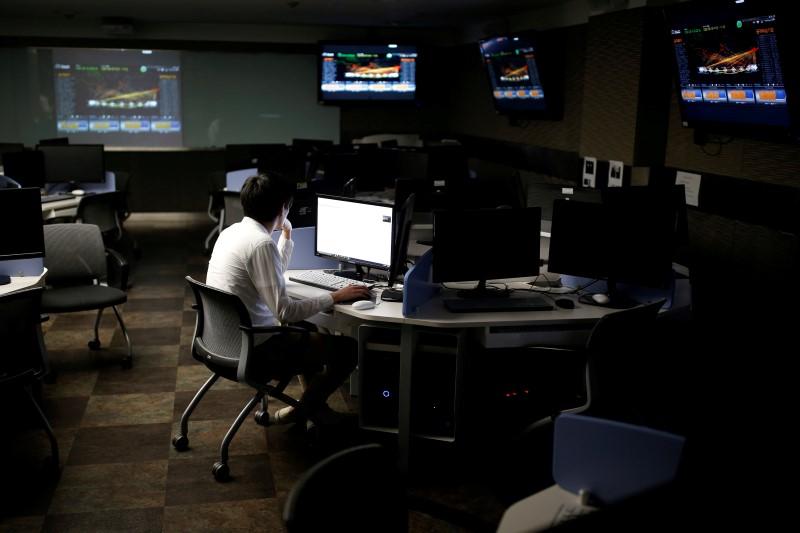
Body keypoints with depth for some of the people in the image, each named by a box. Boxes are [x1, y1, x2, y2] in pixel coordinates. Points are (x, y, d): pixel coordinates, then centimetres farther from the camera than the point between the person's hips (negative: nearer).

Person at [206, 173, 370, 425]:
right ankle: (302, 410, 14)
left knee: (308, 330, 30)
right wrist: (335, 297, -18)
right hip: (255, 349, -10)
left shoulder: (232, 231, 6)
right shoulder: (261, 243, -24)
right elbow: (285, 312, -26)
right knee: (348, 349, -4)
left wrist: (286, 234, 19)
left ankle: (314, 403, 33)